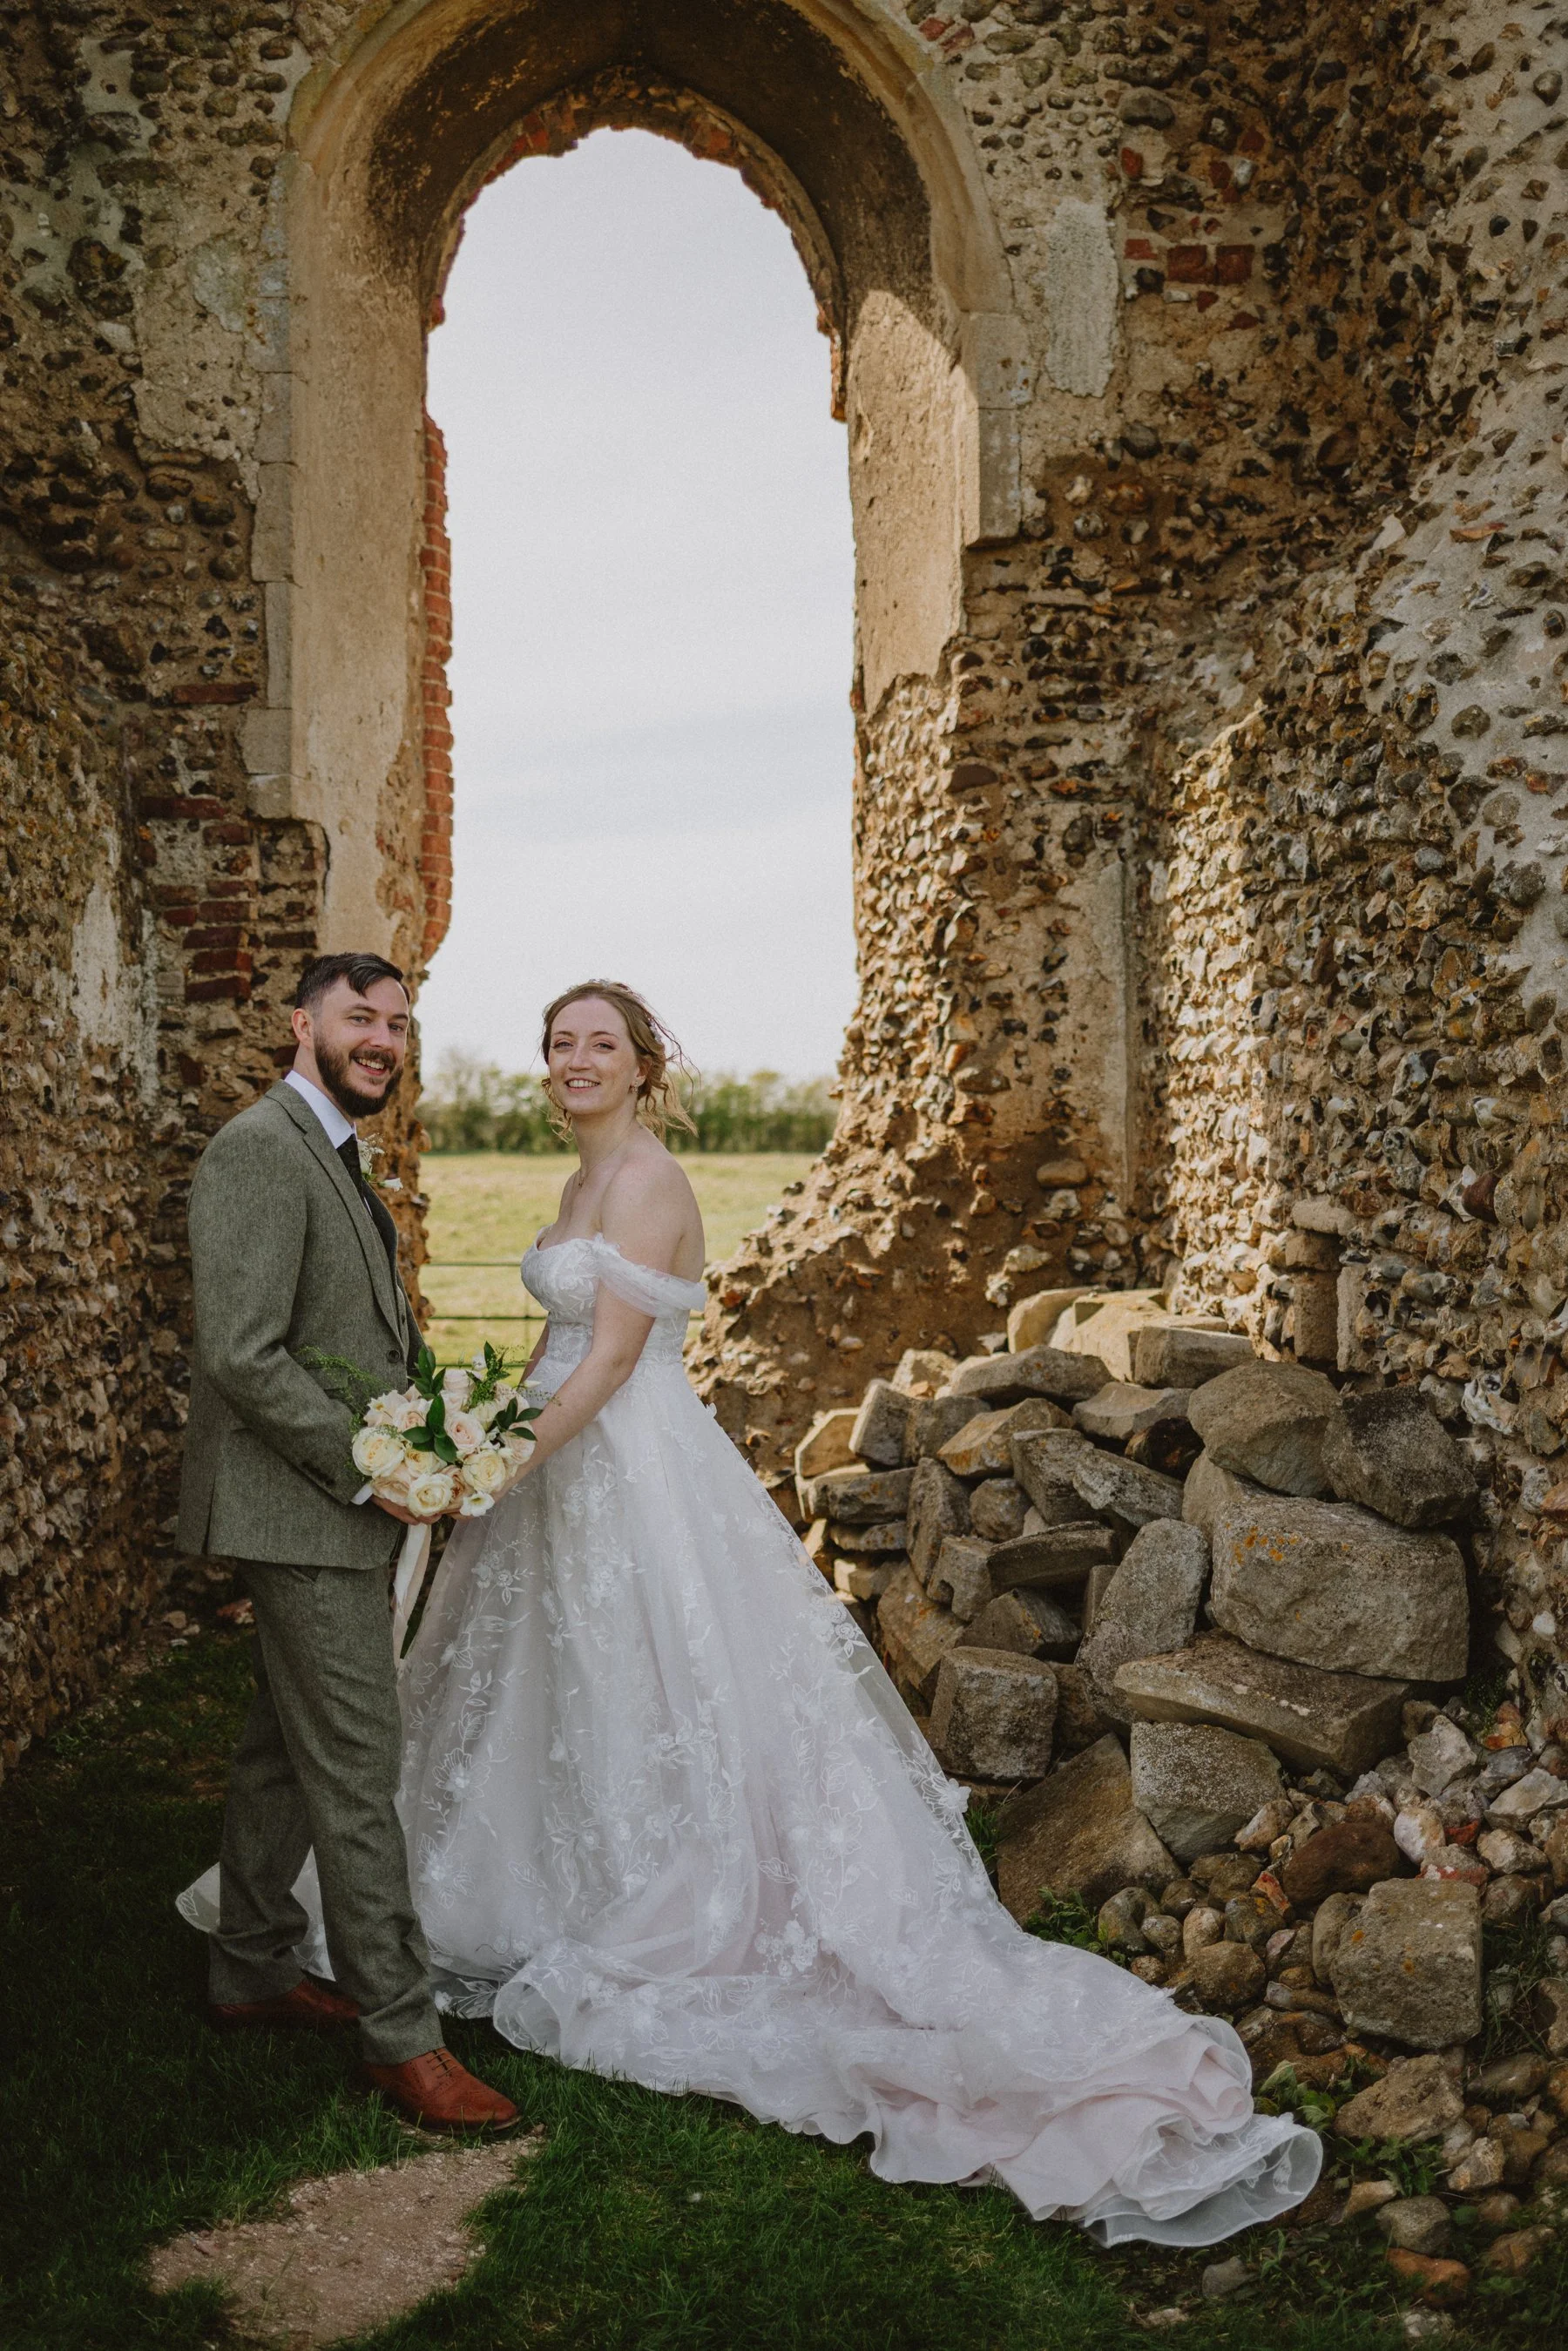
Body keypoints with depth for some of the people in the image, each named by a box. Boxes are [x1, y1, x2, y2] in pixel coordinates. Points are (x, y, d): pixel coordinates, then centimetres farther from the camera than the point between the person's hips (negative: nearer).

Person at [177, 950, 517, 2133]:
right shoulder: (259, 1149, -17)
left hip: (341, 1511, 10)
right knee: (357, 1775, -3)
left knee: (286, 1750, 20)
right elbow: (242, 1354, -24)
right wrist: (369, 1469, -19)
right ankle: (403, 2033, 7)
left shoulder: (334, 1155, 16)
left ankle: (252, 1966, 35)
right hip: (302, 1514, -10)